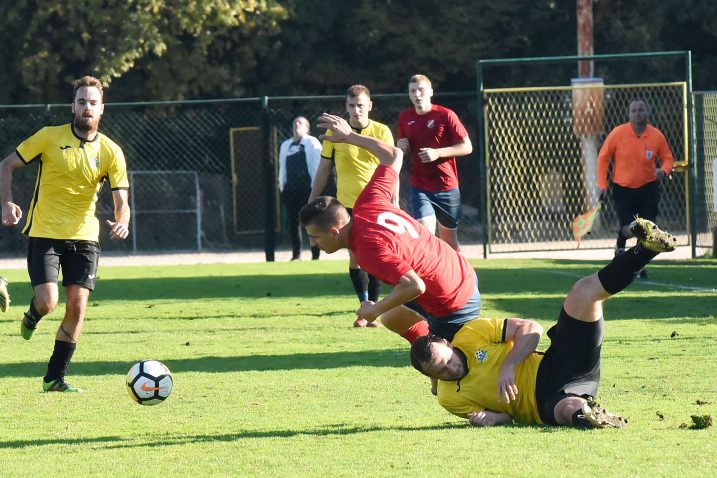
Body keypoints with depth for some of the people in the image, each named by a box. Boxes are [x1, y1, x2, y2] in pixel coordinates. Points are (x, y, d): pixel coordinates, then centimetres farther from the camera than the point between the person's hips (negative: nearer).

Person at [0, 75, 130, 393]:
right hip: (44, 233, -2)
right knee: (48, 302, -15)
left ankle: (55, 378, 7)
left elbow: (121, 201, -2)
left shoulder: (111, 152, 0)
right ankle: (32, 317, 25)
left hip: (84, 236, 2)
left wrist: (121, 223, -25)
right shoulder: (49, 137, -5)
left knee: (77, 306, -5)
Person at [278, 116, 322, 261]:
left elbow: (317, 164, -4)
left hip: (308, 188, -5)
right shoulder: (285, 145, 19)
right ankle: (296, 255, 11)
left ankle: (315, 255, 0)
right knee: (293, 221, 5)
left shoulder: (312, 143, 2)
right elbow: (282, 166, 19)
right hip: (290, 188, 5)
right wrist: (282, 185, 10)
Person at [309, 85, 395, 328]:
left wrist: (394, 204, -3)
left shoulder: (382, 132, -1)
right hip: (348, 205, 0)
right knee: (355, 257, -2)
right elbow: (323, 169, 6)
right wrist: (312, 202, 6)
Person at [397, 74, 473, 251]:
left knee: (449, 240, 11)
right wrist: (401, 147, -5)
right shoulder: (404, 118, 3)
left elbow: (467, 147, -7)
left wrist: (438, 152, -19)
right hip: (420, 188, 1)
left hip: (447, 188, -1)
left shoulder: (445, 115, -9)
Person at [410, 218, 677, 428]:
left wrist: (508, 367, -15)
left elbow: (531, 329, 0)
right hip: (545, 402, -3)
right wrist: (487, 419, -21)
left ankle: (645, 249, -20)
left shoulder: (471, 334, 3)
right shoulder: (450, 398, 4)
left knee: (584, 291, -17)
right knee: (573, 411, -50)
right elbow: (503, 419, 4)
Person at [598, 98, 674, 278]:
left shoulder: (657, 135, -5)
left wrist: (664, 170, -16)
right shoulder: (618, 133, -9)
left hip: (648, 188, 2)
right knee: (628, 231, -8)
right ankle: (620, 246, 29)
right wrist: (602, 185, -5)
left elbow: (667, 158, 7)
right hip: (623, 189, -2)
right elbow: (603, 157, -1)